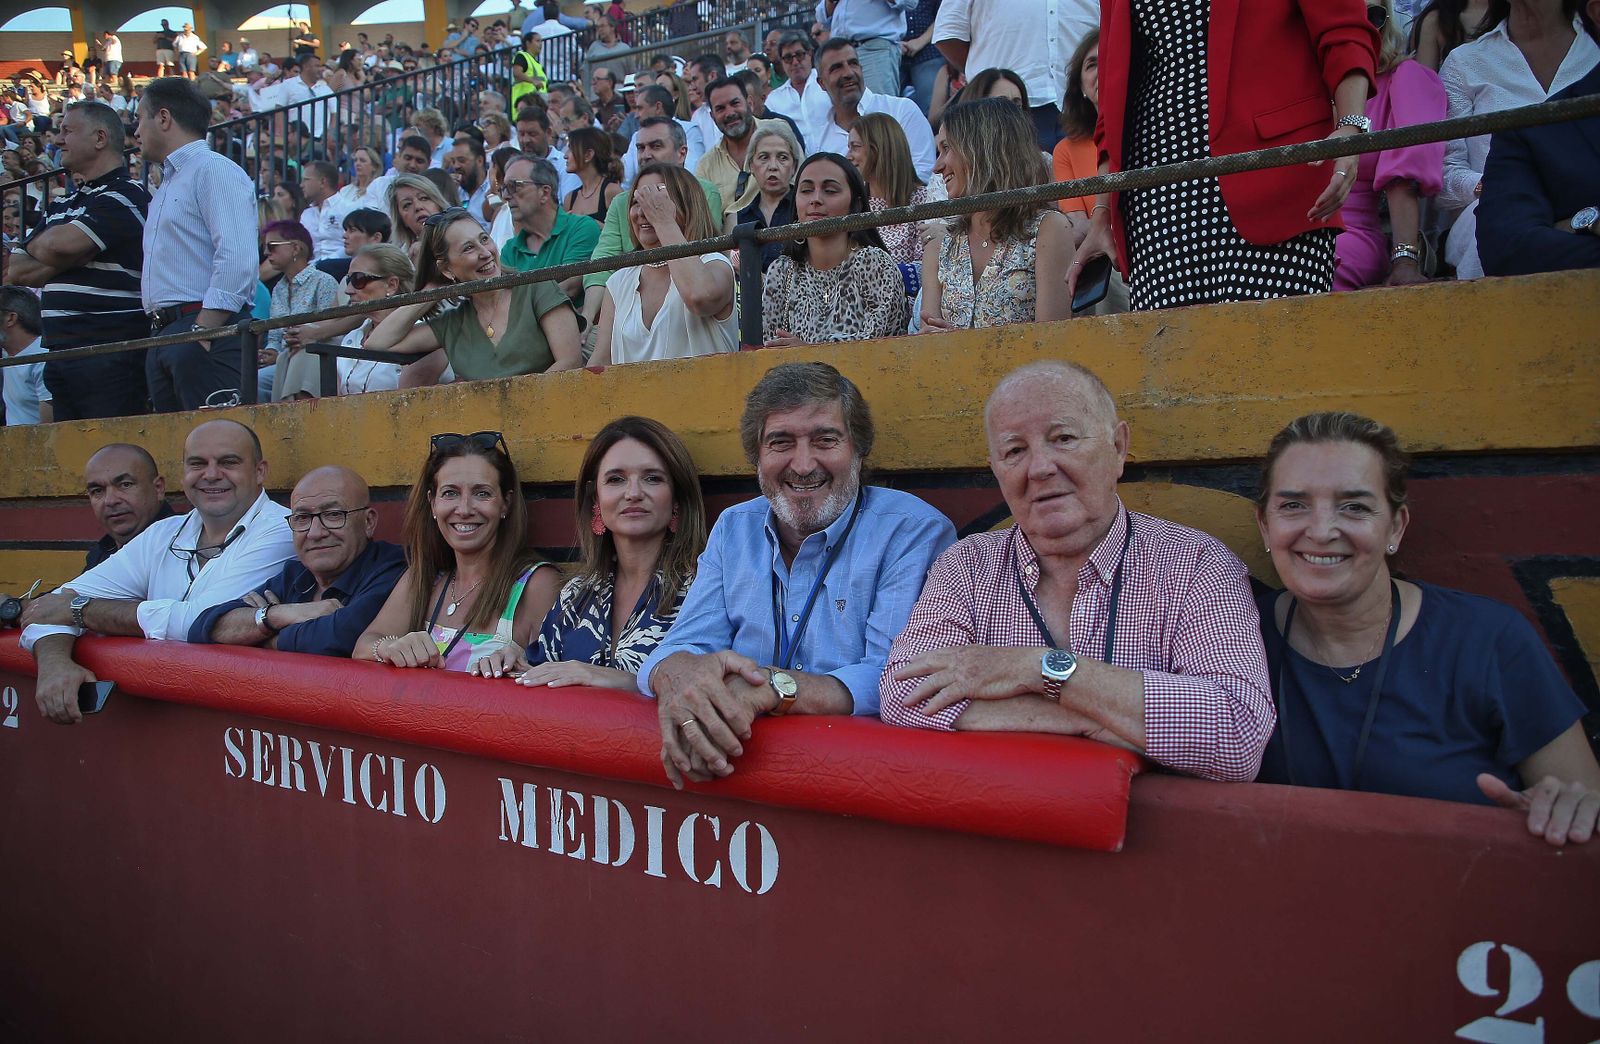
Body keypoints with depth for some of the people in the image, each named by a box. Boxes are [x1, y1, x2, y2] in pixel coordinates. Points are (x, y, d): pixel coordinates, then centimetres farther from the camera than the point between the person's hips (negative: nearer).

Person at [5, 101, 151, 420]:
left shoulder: (125, 195, -5)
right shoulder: (61, 205, 22)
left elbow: (63, 244, -17)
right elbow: (15, 270, 16)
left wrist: (38, 244, 7)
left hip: (111, 357, -8)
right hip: (61, 355, 8)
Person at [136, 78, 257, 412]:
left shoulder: (215, 171, -6)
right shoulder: (168, 182, 26)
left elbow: (237, 262, -19)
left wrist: (201, 334, -21)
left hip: (206, 330, -10)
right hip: (162, 334, 10)